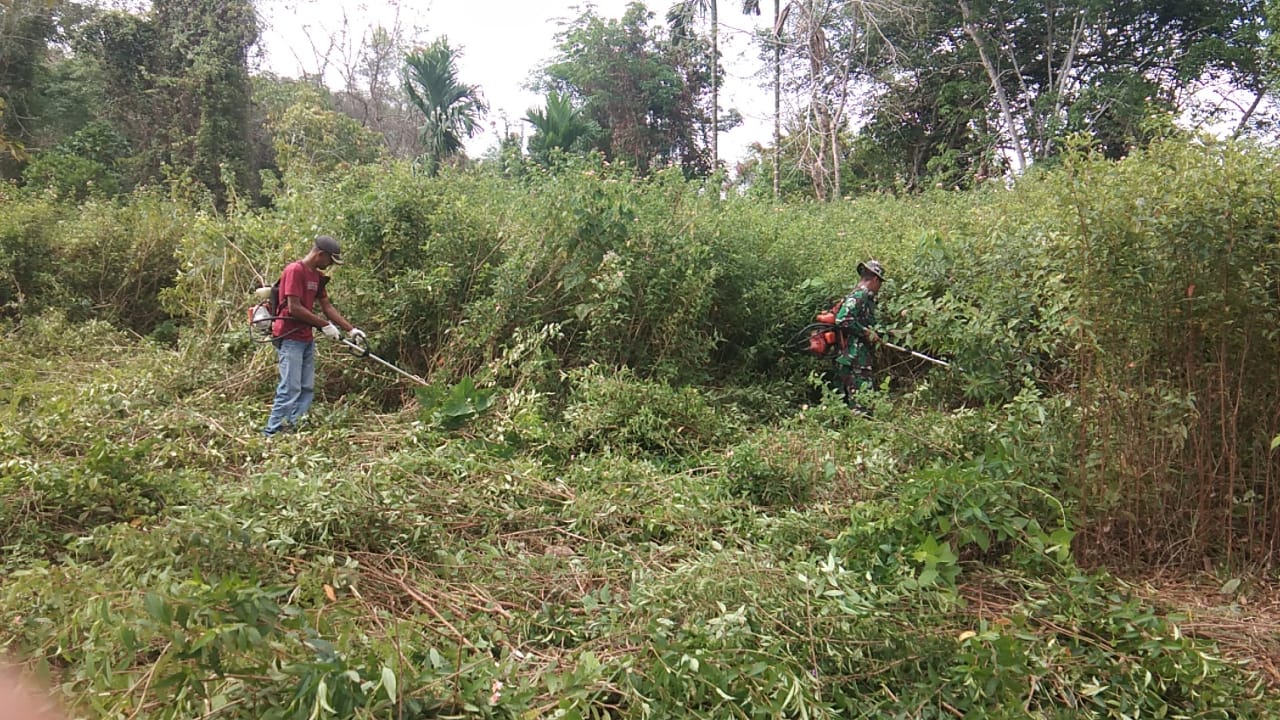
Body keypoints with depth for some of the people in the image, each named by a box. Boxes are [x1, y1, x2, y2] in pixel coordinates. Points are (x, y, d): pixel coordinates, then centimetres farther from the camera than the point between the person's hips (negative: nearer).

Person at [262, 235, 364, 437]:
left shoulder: (317, 276, 15)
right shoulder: (295, 271, -13)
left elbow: (327, 307, 16)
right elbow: (294, 308, -19)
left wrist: (351, 329, 9)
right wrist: (325, 325, -13)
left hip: (306, 338, 9)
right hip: (290, 338, -9)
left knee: (307, 388, 8)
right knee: (290, 388, -11)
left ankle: (296, 430, 12)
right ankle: (272, 433, -5)